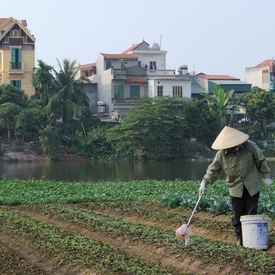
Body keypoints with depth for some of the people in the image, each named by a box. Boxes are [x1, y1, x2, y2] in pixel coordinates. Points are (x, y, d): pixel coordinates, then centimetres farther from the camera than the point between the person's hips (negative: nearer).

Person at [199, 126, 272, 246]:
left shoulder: (250, 146, -12)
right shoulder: (221, 154, -10)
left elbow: (261, 161, 0)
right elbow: (213, 170, -4)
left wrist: (266, 177, 3)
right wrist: (204, 182, -16)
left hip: (252, 186, -1)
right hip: (235, 188, 1)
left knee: (251, 213, 2)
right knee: (237, 215, 1)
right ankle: (240, 238, 15)